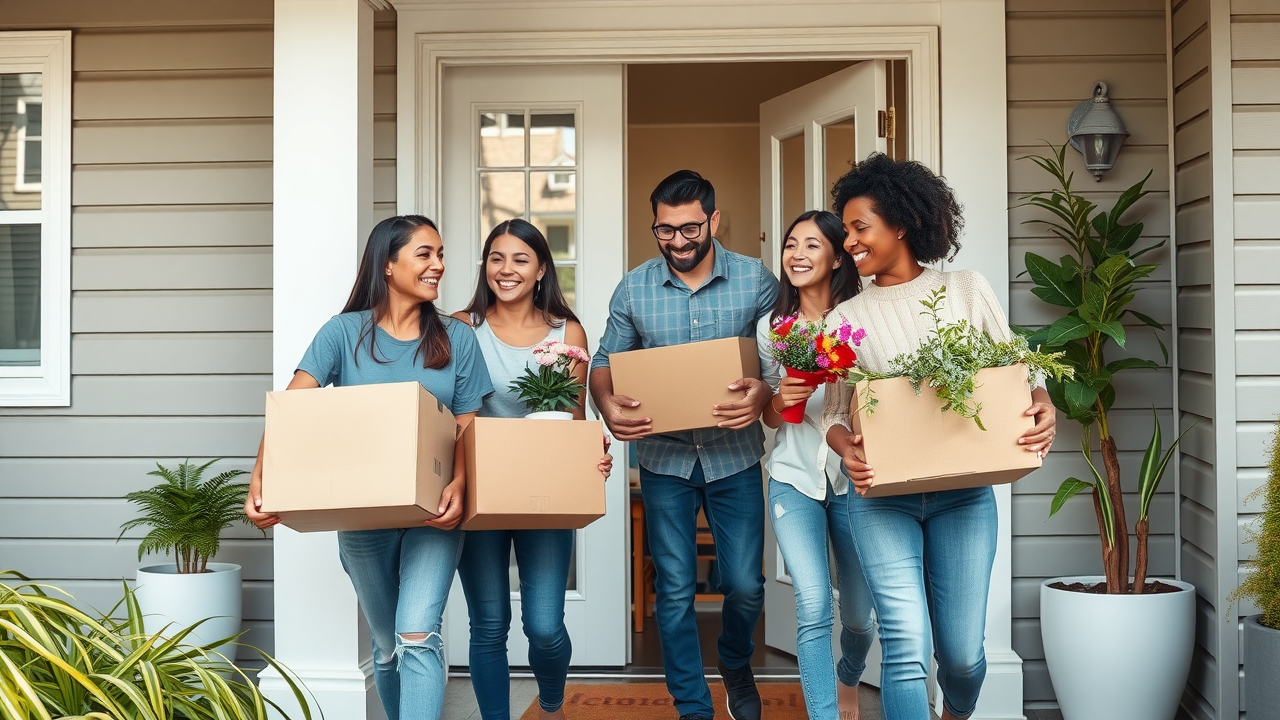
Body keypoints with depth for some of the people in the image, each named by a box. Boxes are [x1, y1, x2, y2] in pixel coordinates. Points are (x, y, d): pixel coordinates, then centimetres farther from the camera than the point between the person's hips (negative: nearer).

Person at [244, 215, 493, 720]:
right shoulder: (345, 332, -2)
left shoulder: (456, 339, 3)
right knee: (386, 645, 14)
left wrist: (459, 485, -21)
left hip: (432, 514, 0)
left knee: (417, 637, -17)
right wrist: (260, 479, -26)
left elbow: (467, 427, 0)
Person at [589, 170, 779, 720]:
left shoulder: (755, 280, -5)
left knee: (745, 585, 5)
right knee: (675, 590, 5)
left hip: (733, 453, -1)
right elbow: (605, 361, 6)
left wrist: (765, 391, -26)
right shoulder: (634, 289, -1)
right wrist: (607, 405, -16)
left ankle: (735, 664, 38)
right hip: (664, 456, 1)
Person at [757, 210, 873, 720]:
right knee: (813, 606, -14)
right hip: (794, 477, 1)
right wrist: (781, 400, -11)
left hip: (853, 479, 0)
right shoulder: (771, 327, 4)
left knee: (857, 612, 11)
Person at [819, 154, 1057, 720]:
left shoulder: (967, 289, 4)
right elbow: (832, 412, 6)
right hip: (882, 496, 0)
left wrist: (1043, 408, -13)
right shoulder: (847, 318, 5)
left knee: (962, 652, 6)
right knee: (907, 646, -14)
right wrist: (847, 450, -16)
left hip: (963, 494, 0)